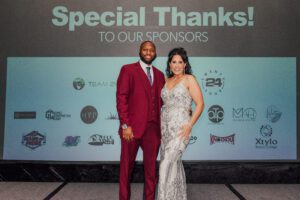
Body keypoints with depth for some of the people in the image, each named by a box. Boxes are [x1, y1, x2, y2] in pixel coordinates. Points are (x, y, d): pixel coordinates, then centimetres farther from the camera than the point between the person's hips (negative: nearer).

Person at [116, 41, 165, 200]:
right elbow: (121, 98, -6)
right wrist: (125, 125, -14)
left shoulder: (159, 75, 16)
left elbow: (161, 101, 16)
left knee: (151, 168, 10)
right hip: (133, 127, -4)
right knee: (127, 166, 8)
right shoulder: (128, 70, 2)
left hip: (153, 128, 4)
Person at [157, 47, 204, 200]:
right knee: (174, 162, 13)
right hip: (165, 127, 6)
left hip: (180, 128, -6)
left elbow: (200, 104, -8)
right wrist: (160, 125, 8)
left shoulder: (189, 79, -4)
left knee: (167, 163, -12)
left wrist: (189, 125, -14)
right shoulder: (167, 81, 12)